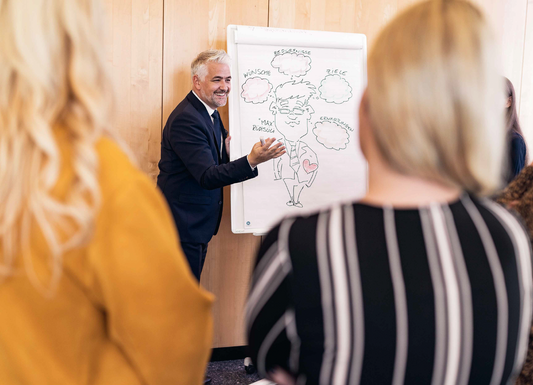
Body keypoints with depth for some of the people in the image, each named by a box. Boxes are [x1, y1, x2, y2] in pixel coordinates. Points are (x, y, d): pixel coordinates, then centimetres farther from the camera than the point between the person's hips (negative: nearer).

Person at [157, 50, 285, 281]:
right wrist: (251, 161, -39)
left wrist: (227, 152, -6)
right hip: (183, 227, -9)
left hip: (198, 226, 10)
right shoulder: (186, 119, -22)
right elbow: (207, 177, -28)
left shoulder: (210, 112, 9)